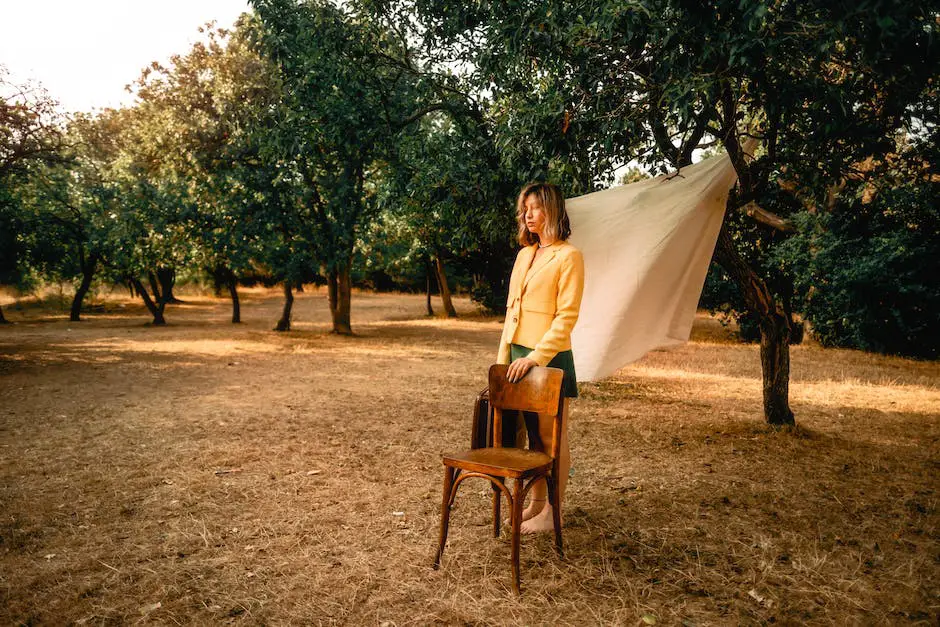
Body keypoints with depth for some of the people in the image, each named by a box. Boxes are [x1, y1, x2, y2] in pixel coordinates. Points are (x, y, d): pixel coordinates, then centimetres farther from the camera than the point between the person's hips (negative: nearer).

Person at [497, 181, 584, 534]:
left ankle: (551, 514, 15)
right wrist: (504, 356, 10)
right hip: (519, 355, 7)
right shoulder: (524, 254, 14)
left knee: (552, 437, 4)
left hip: (549, 358, -7)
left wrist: (537, 356, -19)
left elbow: (567, 316, -14)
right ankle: (536, 503, 27)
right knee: (532, 435, 15)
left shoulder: (568, 256, -8)